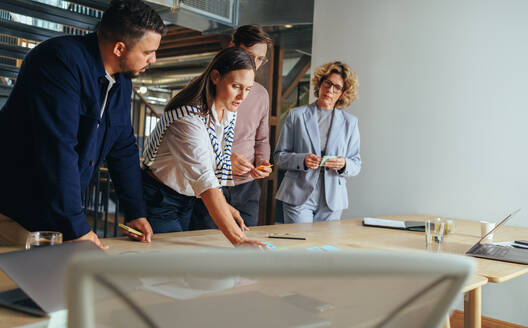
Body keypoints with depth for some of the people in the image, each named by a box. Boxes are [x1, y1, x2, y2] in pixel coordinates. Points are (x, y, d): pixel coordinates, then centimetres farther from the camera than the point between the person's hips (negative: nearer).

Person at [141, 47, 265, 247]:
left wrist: (224, 206, 1)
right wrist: (238, 240, -46)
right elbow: (205, 182, -40)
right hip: (158, 201, -8)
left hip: (187, 200, 8)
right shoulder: (187, 119, -30)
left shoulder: (229, 113, -3)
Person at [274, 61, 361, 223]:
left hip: (332, 200, 2)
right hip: (299, 197, -2)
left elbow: (356, 164, 10)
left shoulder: (350, 122, 11)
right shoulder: (297, 115, 6)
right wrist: (302, 160, -15)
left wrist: (344, 165, -12)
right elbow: (279, 156, 4)